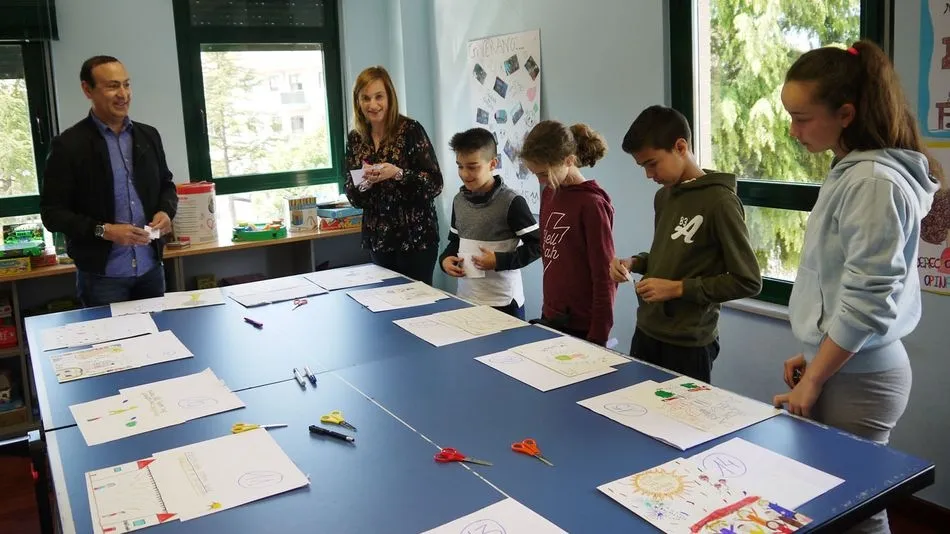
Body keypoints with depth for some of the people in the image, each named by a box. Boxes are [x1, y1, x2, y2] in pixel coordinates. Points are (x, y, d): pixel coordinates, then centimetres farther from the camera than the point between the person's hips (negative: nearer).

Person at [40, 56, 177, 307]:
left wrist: (166, 211, -5)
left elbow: (166, 184, 17)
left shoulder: (148, 135, 6)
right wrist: (103, 231, -21)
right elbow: (52, 213, -8)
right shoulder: (68, 145, -8)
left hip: (151, 267, 5)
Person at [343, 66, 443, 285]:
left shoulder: (411, 130, -9)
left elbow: (435, 184, -11)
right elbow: (353, 198, 9)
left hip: (415, 237, -4)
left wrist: (397, 173, -24)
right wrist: (363, 185, -12)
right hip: (378, 239, 4)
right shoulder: (355, 139, 5)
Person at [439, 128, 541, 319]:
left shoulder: (511, 202, -13)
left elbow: (537, 245, -10)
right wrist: (445, 259, -1)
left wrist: (499, 261, -17)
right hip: (465, 296, 5)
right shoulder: (459, 200, 7)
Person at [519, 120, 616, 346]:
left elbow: (604, 277, -15)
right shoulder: (549, 194, 6)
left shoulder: (592, 203, -16)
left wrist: (597, 337, -14)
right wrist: (547, 308, 16)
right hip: (550, 317, 7)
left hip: (581, 327, -7)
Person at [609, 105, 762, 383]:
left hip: (688, 344, -7)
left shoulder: (720, 200, -16)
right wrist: (635, 262, 2)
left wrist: (679, 288, -18)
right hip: (646, 332, 7)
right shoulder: (663, 196, 8)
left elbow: (748, 281, -15)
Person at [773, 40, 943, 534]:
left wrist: (811, 381, -13)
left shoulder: (875, 182, -20)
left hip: (856, 379, -9)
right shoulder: (850, 172, 10)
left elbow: (865, 304, -22)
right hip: (840, 366, 9)